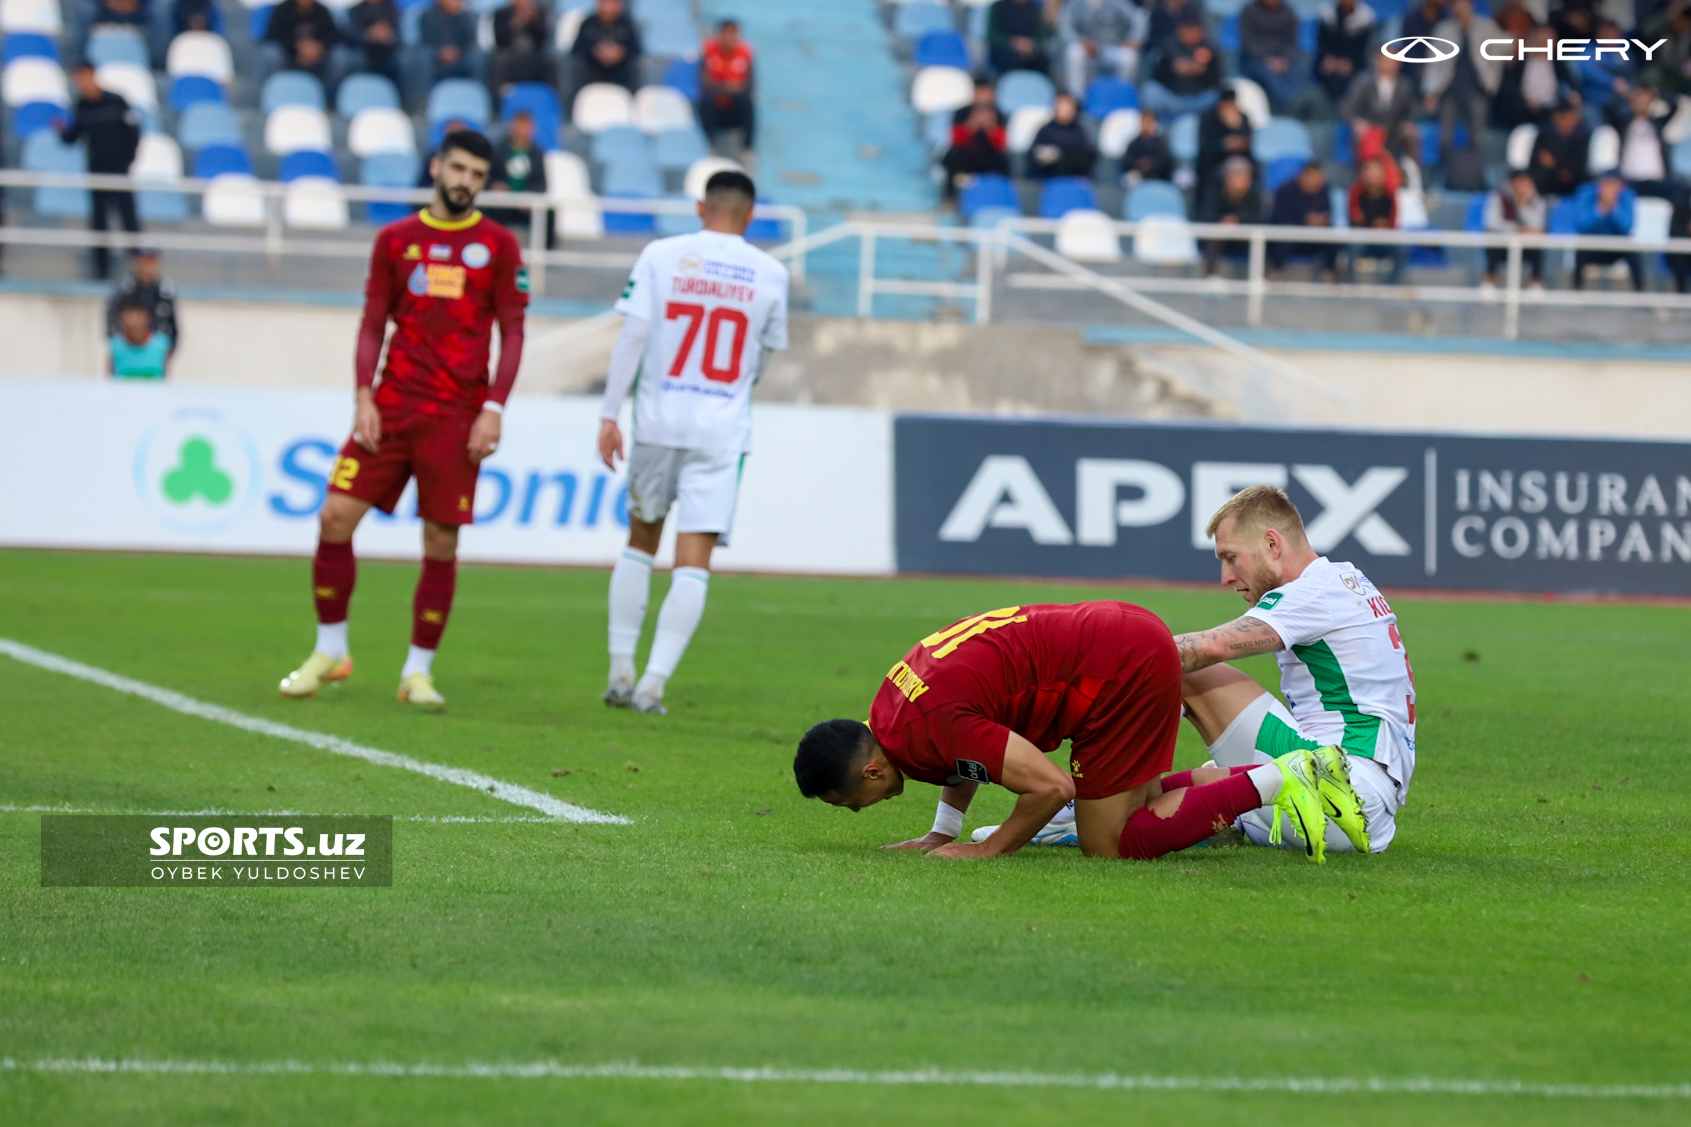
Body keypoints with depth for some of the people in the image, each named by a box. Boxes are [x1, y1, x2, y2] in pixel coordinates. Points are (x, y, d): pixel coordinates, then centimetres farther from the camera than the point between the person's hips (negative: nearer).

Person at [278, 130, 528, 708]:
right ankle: (329, 651, 9)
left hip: (457, 416, -2)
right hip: (392, 404, 2)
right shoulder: (395, 239, 9)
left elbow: (512, 333, 3)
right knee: (335, 518, -6)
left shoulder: (497, 245, 4)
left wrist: (494, 409, -7)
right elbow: (372, 324, 10)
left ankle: (418, 671, 9)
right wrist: (364, 397, -2)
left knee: (441, 543, -2)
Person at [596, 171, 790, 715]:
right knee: (692, 562, -3)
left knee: (640, 542, 18)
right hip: (723, 428, -1)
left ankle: (620, 672, 17)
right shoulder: (770, 273, 2)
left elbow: (633, 334, -6)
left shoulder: (661, 256, -1)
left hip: (658, 420, 1)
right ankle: (653, 681, -12)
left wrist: (609, 415, -4)